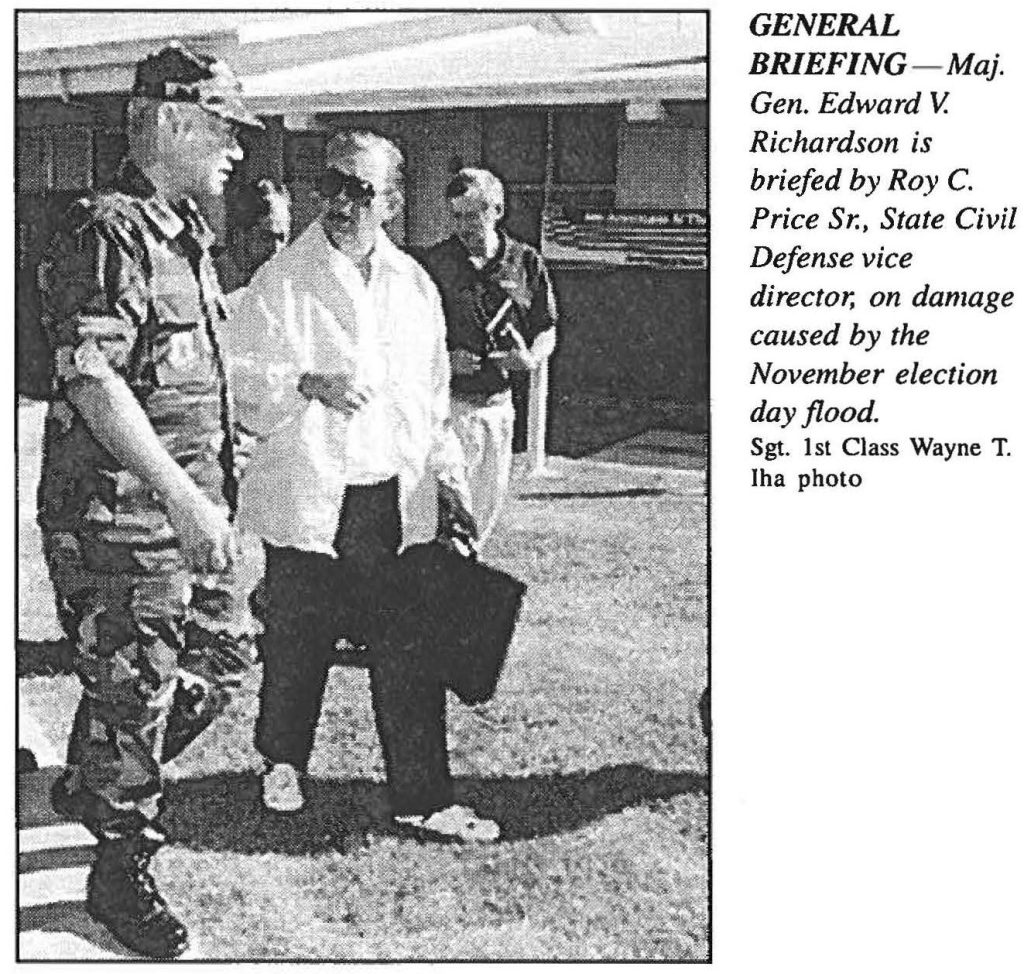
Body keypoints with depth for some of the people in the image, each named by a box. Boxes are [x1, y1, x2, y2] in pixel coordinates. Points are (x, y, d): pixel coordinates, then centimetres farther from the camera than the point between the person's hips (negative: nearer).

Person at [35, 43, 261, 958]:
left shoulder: (186, 232, 14)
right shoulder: (109, 233, -16)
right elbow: (91, 380, -24)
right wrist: (180, 494, -26)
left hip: (189, 502, 9)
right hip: (120, 509, -9)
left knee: (223, 651, 16)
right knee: (134, 685, 1)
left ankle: (95, 784, 36)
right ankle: (124, 871, 19)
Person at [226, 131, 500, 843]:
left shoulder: (414, 285, 10)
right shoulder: (281, 281, -3)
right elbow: (243, 379, -8)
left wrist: (450, 479, 13)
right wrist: (309, 383, -25)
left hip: (399, 501, 3)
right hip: (308, 499, -3)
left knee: (411, 650, 2)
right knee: (298, 644, 10)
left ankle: (424, 798, 12)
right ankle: (284, 761, 35)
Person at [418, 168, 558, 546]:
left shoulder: (526, 262, 4)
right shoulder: (434, 262, -4)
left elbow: (547, 330, 10)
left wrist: (531, 358, -11)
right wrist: (444, 358, -17)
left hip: (500, 400, 4)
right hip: (450, 399, -4)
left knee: (491, 498, 14)